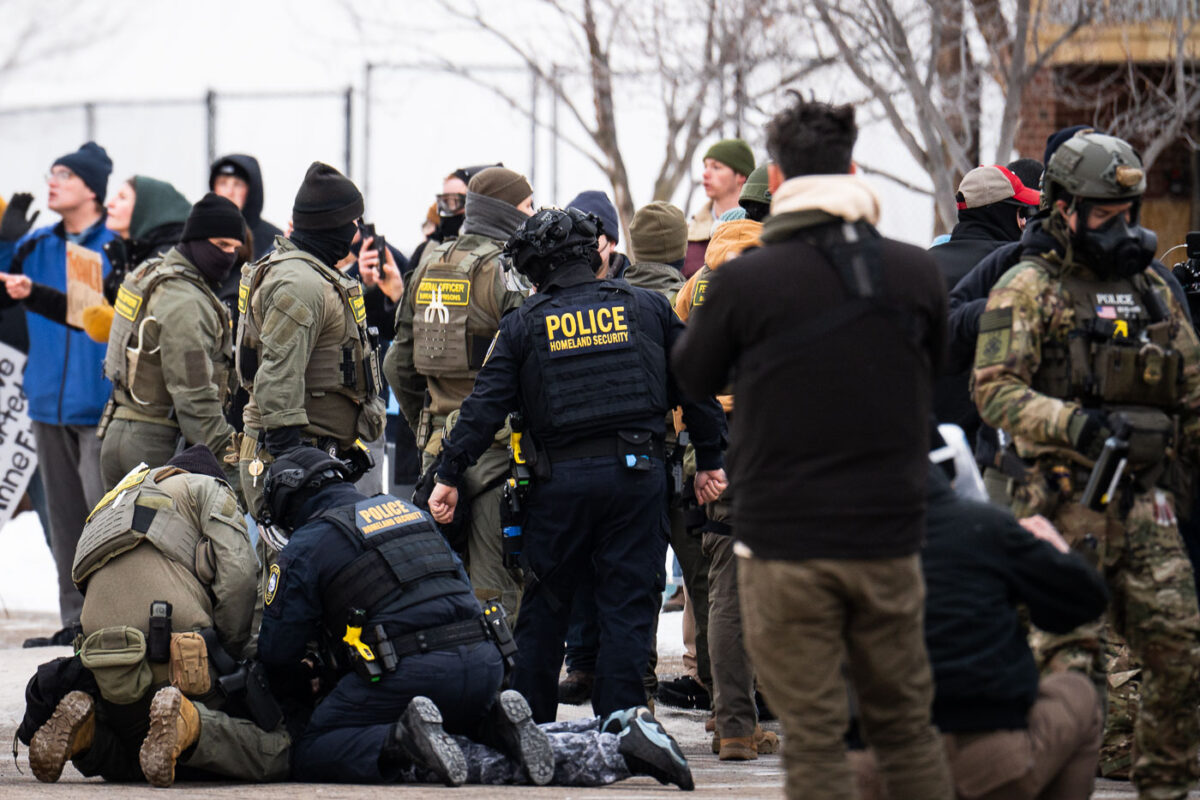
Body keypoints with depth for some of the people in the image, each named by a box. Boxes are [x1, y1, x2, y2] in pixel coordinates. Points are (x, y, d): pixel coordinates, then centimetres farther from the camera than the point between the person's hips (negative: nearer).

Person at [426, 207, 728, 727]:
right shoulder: (647, 308, 8)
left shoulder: (523, 326, 2)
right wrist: (709, 459, 17)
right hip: (638, 470, 1)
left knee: (544, 606, 10)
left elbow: (486, 405, -2)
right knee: (628, 606, 4)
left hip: (562, 479, -1)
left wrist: (449, 475, 2)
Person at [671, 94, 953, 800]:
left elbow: (691, 381, 7)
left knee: (814, 741, 1)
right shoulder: (916, 273, -1)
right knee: (908, 727, 13)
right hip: (891, 541, 3)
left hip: (787, 546, -3)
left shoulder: (744, 280, -10)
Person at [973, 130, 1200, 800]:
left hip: (1146, 498, 5)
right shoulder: (1028, 290, -1)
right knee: (1073, 657, -7)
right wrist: (1076, 424, -24)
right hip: (1065, 499, -5)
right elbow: (995, 391, -11)